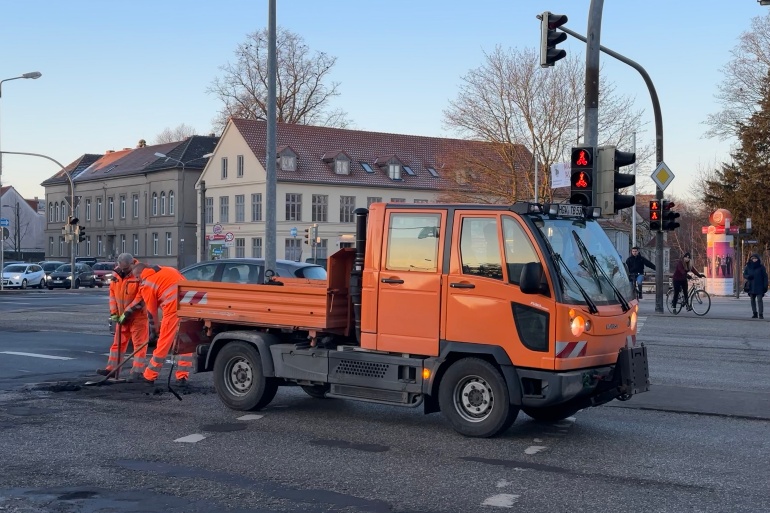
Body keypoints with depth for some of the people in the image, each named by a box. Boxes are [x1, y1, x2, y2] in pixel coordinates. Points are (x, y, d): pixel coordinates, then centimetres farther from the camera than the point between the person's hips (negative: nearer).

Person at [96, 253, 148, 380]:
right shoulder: (117, 274, 4)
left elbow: (141, 296, -20)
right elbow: (112, 293, 10)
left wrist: (128, 312, -18)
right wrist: (113, 312, 2)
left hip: (137, 316, -7)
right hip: (122, 316, 7)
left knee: (139, 343, -3)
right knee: (118, 343, 13)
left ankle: (137, 371, 0)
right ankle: (111, 368, 20)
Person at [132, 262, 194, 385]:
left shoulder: (147, 284, 5)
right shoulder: (169, 270, 23)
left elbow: (151, 311, 8)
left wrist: (154, 331, 20)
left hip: (173, 309, -6)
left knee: (164, 344, 5)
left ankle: (149, 376, 16)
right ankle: (183, 377, 12)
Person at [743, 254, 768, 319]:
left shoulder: (761, 267, -1)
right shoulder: (748, 267, 7)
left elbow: (765, 277, 0)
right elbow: (744, 274, 9)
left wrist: (765, 286, -7)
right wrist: (748, 276, -15)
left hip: (759, 287, -4)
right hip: (751, 287, 4)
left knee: (759, 300, -10)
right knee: (752, 300, 6)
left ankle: (761, 314, -10)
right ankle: (754, 313, 13)